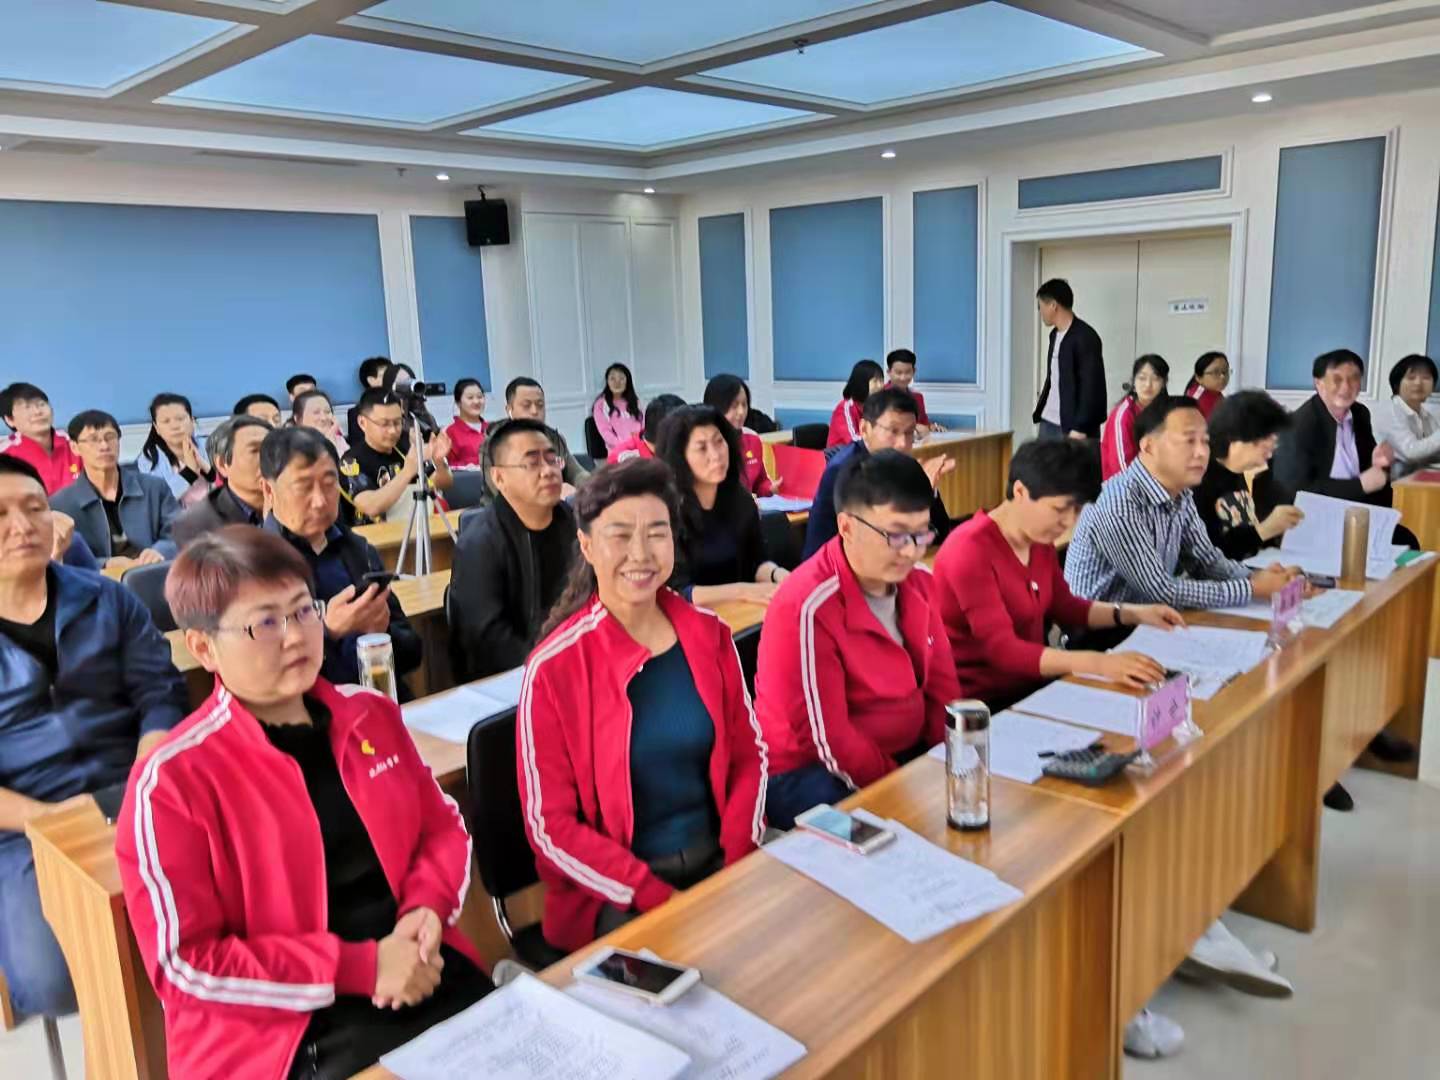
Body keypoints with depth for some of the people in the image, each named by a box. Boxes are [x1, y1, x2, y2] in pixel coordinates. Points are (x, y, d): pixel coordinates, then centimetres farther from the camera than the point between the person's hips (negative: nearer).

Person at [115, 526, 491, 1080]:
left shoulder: (371, 713, 6)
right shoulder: (173, 779, -10)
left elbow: (443, 826, 14)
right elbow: (185, 962, -11)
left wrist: (427, 910, -7)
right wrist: (359, 968, -16)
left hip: (427, 974, 5)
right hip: (284, 1027, -4)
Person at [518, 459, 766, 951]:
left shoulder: (708, 633, 0)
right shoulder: (554, 667, -13)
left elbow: (749, 755, 7)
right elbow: (551, 826, -10)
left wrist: (739, 869, -6)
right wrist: (661, 898, -16)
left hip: (716, 863, 5)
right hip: (616, 897, -4)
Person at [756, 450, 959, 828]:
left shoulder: (916, 582, -1)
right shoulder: (809, 608, -25)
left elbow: (941, 686, 5)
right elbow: (827, 740, -22)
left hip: (907, 752, 7)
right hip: (809, 772, -7)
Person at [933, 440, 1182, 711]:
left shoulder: (1040, 539, 3)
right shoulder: (970, 550, -22)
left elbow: (1062, 606, 17)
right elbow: (1002, 650, -29)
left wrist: (1133, 614, 3)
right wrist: (1097, 663, -37)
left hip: (1031, 684, 8)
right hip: (981, 701, -8)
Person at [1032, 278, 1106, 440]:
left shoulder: (1085, 337, -13)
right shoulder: (1055, 334, 14)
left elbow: (1091, 386, -17)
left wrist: (1080, 429, -19)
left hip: (1073, 427, -8)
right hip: (1048, 423, 8)